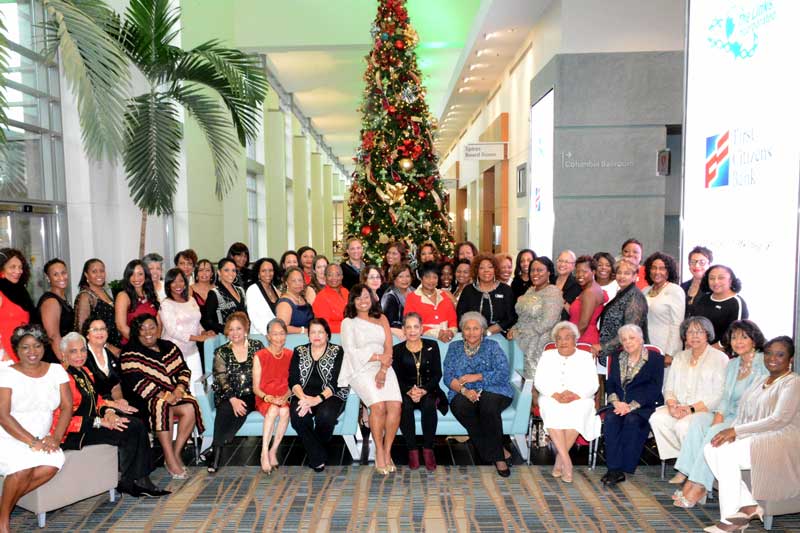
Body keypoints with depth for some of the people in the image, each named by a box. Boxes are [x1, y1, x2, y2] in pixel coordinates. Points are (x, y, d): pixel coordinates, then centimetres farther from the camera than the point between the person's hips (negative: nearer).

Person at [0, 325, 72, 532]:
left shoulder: (56, 370, 5)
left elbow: (67, 407, 1)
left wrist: (56, 437, -14)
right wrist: (33, 442, -21)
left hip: (41, 440, 3)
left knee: (53, 462, -26)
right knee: (25, 464, -31)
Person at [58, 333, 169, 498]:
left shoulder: (85, 371, 13)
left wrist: (108, 412, -6)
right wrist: (100, 422, -23)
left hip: (90, 422, 8)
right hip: (71, 434, -8)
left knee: (138, 425, -12)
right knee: (127, 431, -22)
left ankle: (140, 479, -10)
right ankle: (128, 482, -4)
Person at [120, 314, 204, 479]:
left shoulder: (169, 347, 15)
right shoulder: (130, 354, -1)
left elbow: (183, 370, 11)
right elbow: (136, 381, -13)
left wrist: (179, 389, -10)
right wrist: (162, 395, -22)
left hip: (174, 393, 5)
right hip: (146, 398, -4)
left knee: (190, 408, -24)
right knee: (163, 406, -35)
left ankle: (176, 454, -15)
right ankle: (170, 459, -31)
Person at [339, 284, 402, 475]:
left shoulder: (381, 319, 19)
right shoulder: (348, 322, 10)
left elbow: (388, 348, 8)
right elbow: (351, 351, -1)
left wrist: (383, 370, -8)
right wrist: (379, 357, -8)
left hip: (384, 368, 3)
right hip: (360, 369, -3)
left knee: (395, 405, -22)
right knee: (378, 405, -27)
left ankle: (387, 451, -7)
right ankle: (379, 452, -11)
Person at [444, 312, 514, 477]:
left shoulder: (492, 346, 11)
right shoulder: (454, 347, 16)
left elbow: (504, 373, -3)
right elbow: (448, 377, 4)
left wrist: (477, 377, -10)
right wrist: (464, 390, -15)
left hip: (492, 391, -1)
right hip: (464, 394, 2)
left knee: (489, 404, -36)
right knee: (460, 406, -33)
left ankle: (497, 455, -18)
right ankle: (500, 452, -22)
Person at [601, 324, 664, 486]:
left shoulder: (655, 359, 4)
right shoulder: (617, 359, 20)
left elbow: (654, 388, -6)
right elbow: (610, 384, 12)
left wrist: (631, 406, -16)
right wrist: (616, 402, -9)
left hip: (644, 406, -3)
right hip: (620, 404, 4)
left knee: (632, 420, -34)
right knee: (611, 419, -28)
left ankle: (623, 468, -26)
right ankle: (615, 469, -29)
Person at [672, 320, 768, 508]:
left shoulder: (764, 363, -6)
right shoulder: (732, 365, 17)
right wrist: (719, 413, -6)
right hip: (732, 416, 7)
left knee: (716, 431, -29)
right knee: (699, 420, -19)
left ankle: (698, 487, -24)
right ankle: (689, 480, -24)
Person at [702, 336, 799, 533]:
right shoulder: (761, 382, 19)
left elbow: (779, 420, -19)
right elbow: (745, 414, 14)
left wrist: (736, 431, -22)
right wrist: (731, 432, -8)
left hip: (781, 442, -8)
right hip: (757, 438, 8)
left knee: (726, 453, -27)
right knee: (711, 449, -16)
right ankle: (748, 505, -10)